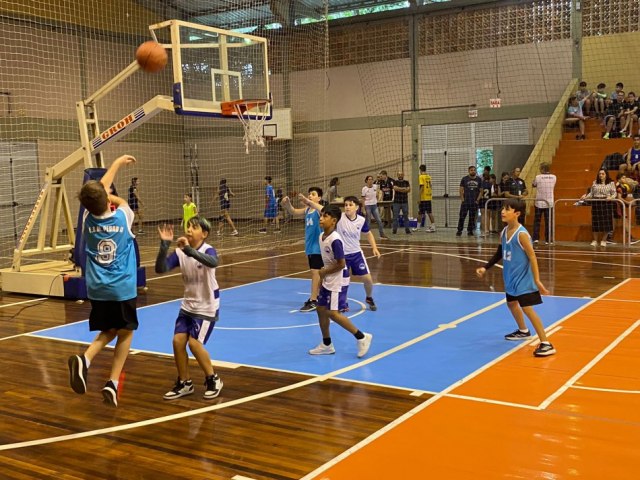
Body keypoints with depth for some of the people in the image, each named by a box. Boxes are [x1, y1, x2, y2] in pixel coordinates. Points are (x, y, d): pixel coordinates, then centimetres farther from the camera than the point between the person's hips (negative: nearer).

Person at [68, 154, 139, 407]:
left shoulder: (88, 219, -2)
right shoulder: (122, 217, -10)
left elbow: (99, 188, 15)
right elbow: (121, 202, 17)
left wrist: (118, 163, 26)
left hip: (96, 289, 3)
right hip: (122, 288, -3)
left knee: (108, 332, 19)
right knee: (125, 333, 14)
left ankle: (84, 359, -9)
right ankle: (112, 383, 3)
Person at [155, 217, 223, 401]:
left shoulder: (208, 250, -19)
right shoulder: (180, 252, -6)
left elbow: (213, 262, -43)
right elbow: (160, 269, -17)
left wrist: (189, 249, -51)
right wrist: (164, 245, -29)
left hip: (207, 306, -5)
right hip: (188, 304, 5)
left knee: (194, 342, -13)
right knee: (178, 340, -4)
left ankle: (213, 380, 9)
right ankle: (184, 383, 15)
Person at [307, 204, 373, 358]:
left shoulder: (335, 240, -23)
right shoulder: (322, 236, 4)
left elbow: (341, 264, -22)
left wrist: (325, 272, -12)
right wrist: (323, 273, 9)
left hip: (337, 282, -9)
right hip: (327, 281, 9)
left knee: (333, 313, -11)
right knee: (321, 309, 12)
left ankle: (361, 337, 1)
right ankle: (327, 344, 25)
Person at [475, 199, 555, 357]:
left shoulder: (521, 234, -22)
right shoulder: (504, 232, 2)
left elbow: (532, 257, -21)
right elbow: (499, 254, 15)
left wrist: (537, 280, -24)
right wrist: (485, 268, 10)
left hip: (523, 279, -9)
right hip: (511, 278, 9)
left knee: (527, 308, -15)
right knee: (511, 303, 24)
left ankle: (546, 344, -11)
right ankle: (523, 331, 48)